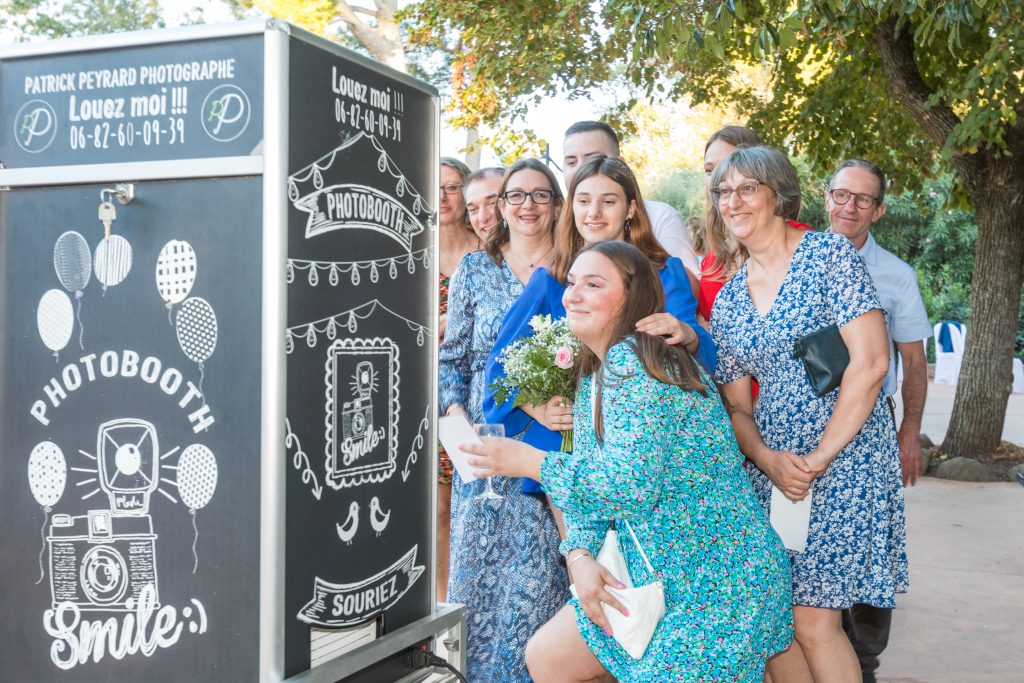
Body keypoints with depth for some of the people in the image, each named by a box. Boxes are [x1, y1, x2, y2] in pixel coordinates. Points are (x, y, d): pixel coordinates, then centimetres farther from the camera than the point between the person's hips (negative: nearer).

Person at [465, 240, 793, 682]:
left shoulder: (633, 363, -19)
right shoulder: (593, 376, 11)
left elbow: (630, 484, -27)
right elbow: (589, 480, 10)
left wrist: (531, 462, -16)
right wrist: (580, 555, -8)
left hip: (718, 578, -10)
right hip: (655, 571, 10)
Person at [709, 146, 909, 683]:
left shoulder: (830, 253, -5)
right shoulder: (727, 300, 11)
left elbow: (870, 362, -13)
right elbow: (735, 403, 12)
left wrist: (818, 459, -13)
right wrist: (767, 459, -9)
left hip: (847, 457, -5)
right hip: (770, 468, 6)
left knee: (812, 619, -9)